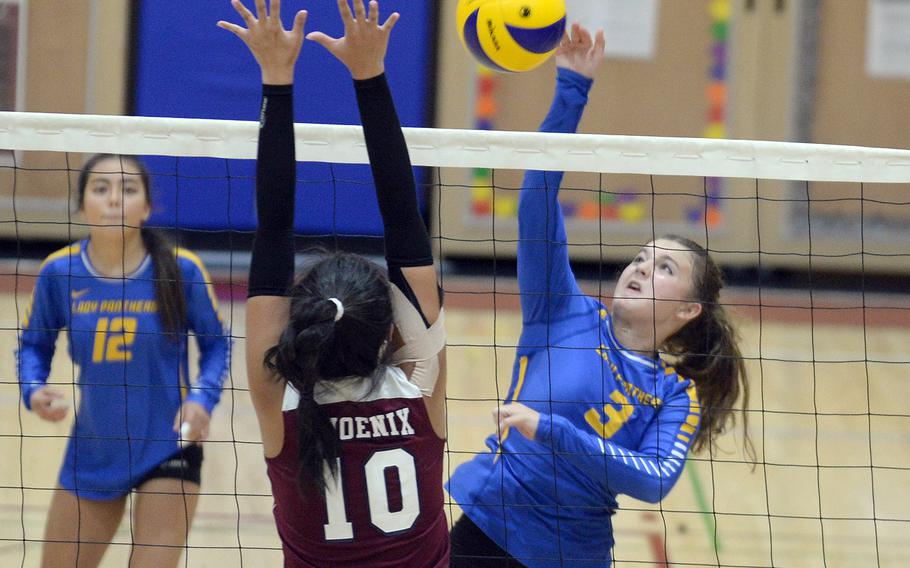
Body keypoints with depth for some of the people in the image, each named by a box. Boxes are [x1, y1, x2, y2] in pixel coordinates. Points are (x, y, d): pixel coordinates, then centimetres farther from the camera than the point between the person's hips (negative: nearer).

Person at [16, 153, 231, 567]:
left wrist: (202, 399, -16)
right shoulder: (59, 272, -8)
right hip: (91, 453, 3)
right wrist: (34, 389, -13)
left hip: (167, 451, -3)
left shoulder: (181, 270, -13)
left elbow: (216, 344, 1)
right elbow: (33, 344, 7)